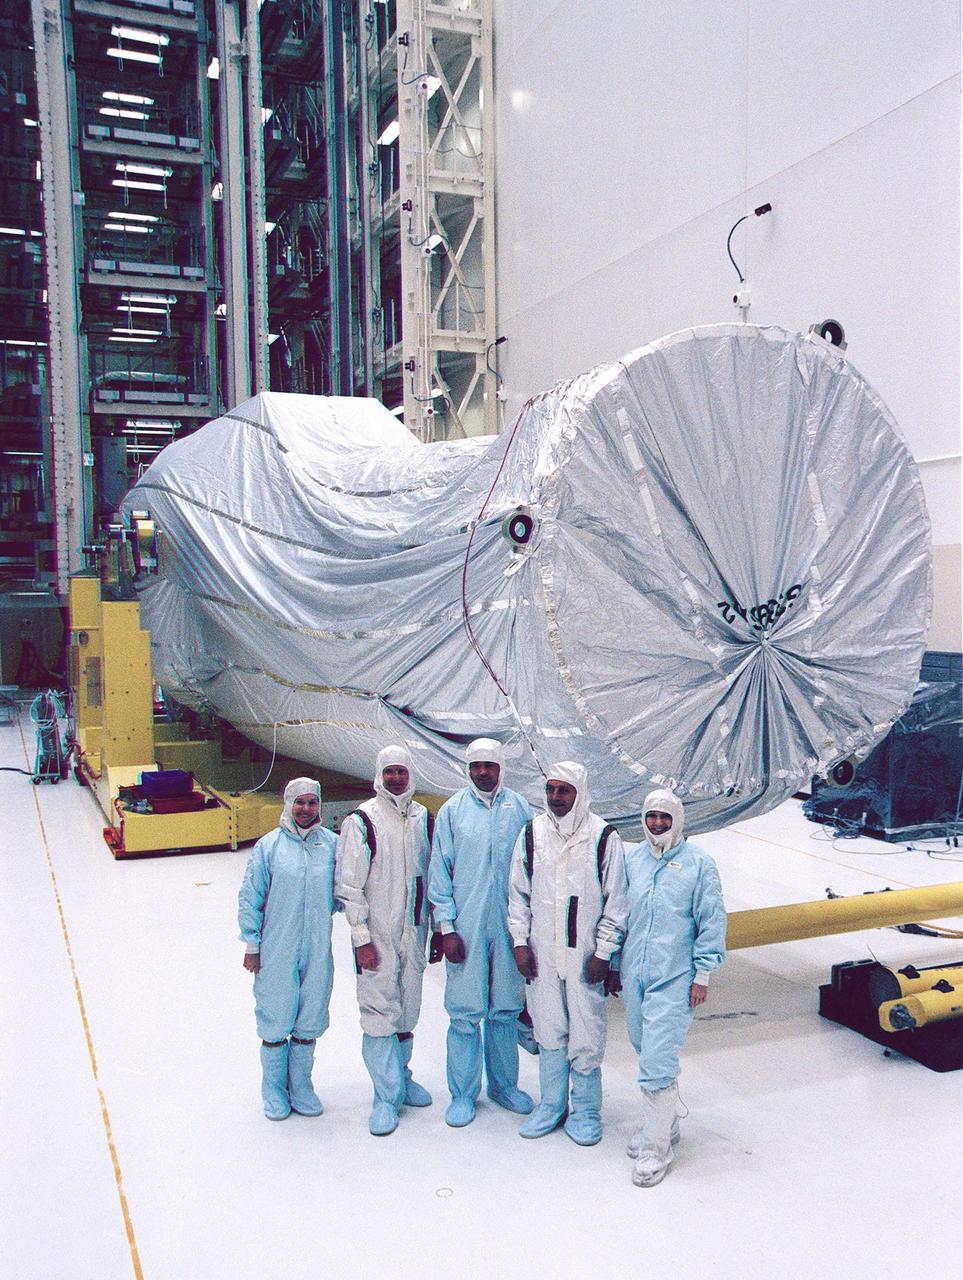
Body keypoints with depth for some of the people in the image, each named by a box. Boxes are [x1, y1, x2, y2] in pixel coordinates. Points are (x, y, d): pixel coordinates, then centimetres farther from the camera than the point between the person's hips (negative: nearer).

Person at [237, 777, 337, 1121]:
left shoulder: (332, 844, 3)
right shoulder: (268, 846, -3)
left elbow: (341, 892, 15)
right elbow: (249, 899, 1)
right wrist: (251, 945, 0)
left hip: (318, 952, 2)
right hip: (276, 953, -2)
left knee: (309, 1023, 11)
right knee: (275, 1025, 6)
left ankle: (301, 1087, 29)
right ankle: (274, 1091, 24)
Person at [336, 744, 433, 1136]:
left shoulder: (422, 818, 7)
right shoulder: (361, 821, -8)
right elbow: (349, 886, -9)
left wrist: (435, 927, 13)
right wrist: (361, 937, -12)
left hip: (414, 931, 5)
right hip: (377, 935, -5)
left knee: (407, 1010, 15)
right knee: (379, 1012, -4)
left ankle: (400, 1077, 32)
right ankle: (386, 1096, 5)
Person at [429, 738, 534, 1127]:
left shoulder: (519, 807, 5)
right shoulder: (452, 810, 1)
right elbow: (439, 873, 1)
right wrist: (446, 927, -4)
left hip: (509, 926, 2)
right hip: (466, 927, -2)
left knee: (506, 1008, 11)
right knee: (465, 1012, 2)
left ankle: (504, 1084, 26)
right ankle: (463, 1093, 15)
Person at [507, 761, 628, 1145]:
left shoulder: (603, 836, -8)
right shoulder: (532, 834, 2)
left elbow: (616, 901, -4)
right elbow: (518, 894, 9)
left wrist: (603, 953, -5)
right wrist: (520, 942, 4)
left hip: (585, 954, -3)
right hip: (541, 952, 3)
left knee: (586, 1035, 3)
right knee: (548, 1031, 13)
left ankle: (585, 1111, 21)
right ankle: (551, 1105, 29)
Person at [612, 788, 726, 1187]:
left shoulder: (698, 862, -5)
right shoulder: (631, 858, 6)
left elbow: (711, 921, -3)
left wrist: (702, 975, -5)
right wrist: (614, 966, 16)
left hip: (674, 979, -5)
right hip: (634, 976, 5)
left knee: (657, 1063, -9)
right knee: (648, 1054, 17)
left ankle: (655, 1148, 3)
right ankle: (662, 1124, 36)